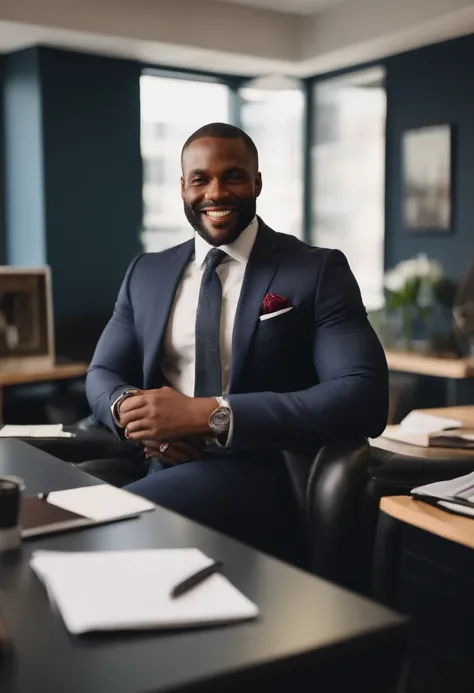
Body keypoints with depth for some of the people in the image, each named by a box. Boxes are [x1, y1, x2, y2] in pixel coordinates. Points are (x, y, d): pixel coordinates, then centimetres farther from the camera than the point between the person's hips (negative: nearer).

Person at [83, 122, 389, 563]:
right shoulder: (146, 273, 15)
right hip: (156, 468, 5)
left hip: (256, 478, -4)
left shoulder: (318, 271, -1)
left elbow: (364, 397, -13)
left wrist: (210, 413, -22)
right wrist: (128, 407, -13)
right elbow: (101, 375, 14)